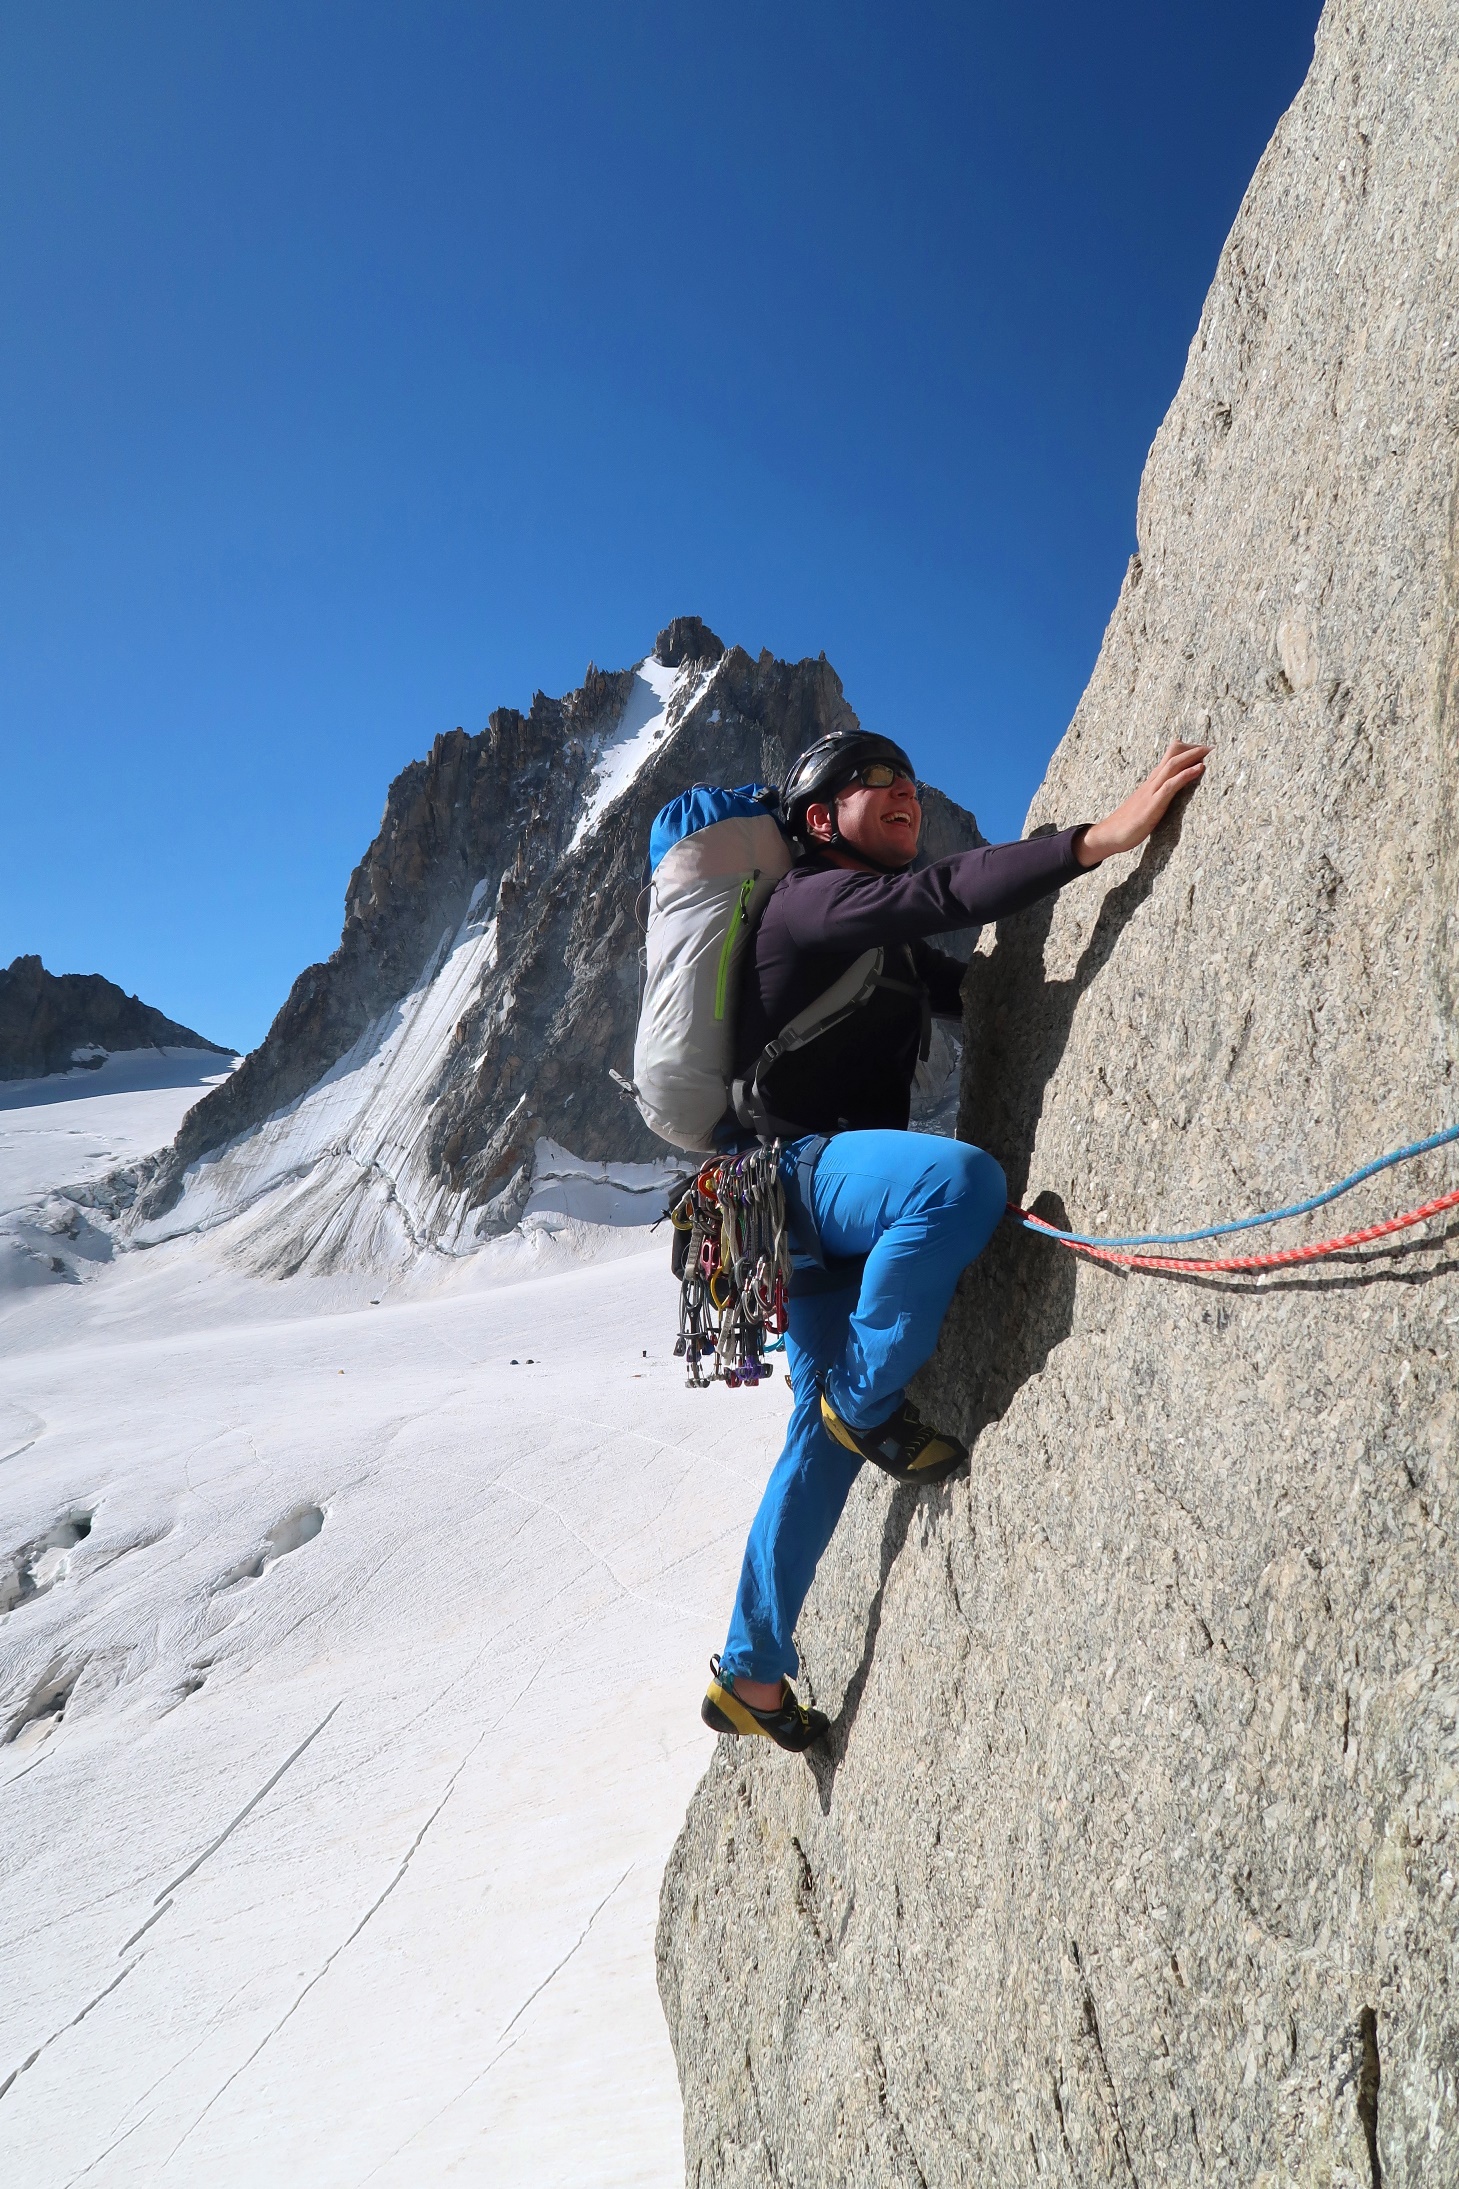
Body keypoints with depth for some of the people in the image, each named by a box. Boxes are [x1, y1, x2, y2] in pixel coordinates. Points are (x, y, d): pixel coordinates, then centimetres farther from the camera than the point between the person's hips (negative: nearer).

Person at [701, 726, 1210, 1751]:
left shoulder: (894, 945, 20)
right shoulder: (812, 898, -11)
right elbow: (943, 890, -28)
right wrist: (1103, 835, -36)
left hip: (826, 1202, 9)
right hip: (790, 1168, -9)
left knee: (826, 1436, 8)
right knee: (963, 1178, -36)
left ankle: (753, 1672, 19)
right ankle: (867, 1401, -14)